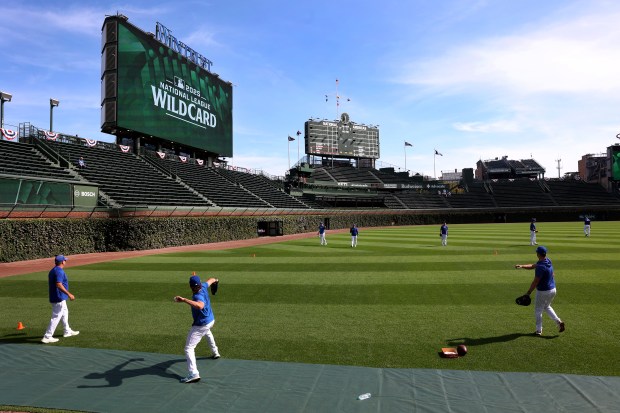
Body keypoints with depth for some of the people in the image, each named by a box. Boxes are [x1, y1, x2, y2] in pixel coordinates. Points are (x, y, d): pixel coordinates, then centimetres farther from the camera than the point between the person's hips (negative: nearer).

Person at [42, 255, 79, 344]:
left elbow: (51, 283, 20)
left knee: (64, 313, 24)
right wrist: (69, 294, -29)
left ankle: (67, 331, 35)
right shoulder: (59, 271, -19)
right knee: (56, 317, -6)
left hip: (53, 297, 11)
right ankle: (47, 337, -4)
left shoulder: (52, 271, 12)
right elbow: (59, 285, -29)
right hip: (59, 298, -11)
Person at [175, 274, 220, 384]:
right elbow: (210, 280, 16)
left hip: (201, 325, -9)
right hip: (211, 320, 9)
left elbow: (200, 305, -57)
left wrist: (184, 300, -60)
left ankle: (194, 374, -23)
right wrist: (215, 280, 40)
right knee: (207, 332, 43)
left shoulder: (198, 296, -32)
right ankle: (215, 352, 57)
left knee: (189, 348, -10)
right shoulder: (203, 287, -9)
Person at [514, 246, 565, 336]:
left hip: (543, 292, -8)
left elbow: (535, 282, -23)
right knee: (547, 307, 30)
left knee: (538, 310, 10)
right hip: (553, 289, 8)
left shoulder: (541, 267, -27)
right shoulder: (548, 261, 1)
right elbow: (532, 266, 8)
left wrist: (528, 293, -15)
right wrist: (521, 266, -4)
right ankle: (558, 321, 16)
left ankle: (539, 330, 19)